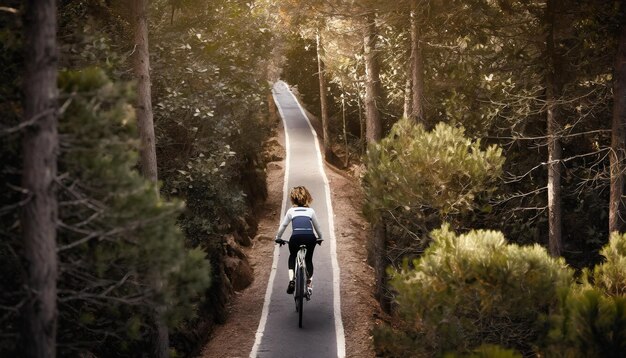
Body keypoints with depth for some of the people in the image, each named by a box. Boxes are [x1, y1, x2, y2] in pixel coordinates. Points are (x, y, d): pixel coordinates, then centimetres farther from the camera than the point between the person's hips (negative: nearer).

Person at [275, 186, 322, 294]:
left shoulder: (291, 211, 20)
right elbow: (317, 227, 32)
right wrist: (320, 238, 49)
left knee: (292, 257, 26)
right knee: (308, 259, 25)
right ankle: (309, 282, 9)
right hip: (310, 237, 1)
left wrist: (278, 238, 38)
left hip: (296, 237, -1)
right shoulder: (311, 211, 23)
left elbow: (283, 226, 22)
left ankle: (291, 280, 8)